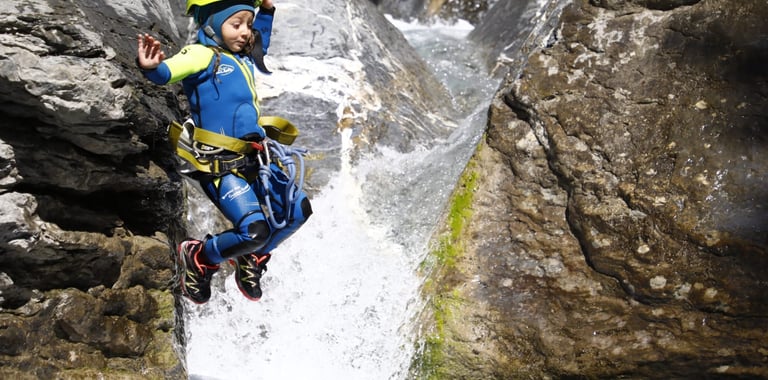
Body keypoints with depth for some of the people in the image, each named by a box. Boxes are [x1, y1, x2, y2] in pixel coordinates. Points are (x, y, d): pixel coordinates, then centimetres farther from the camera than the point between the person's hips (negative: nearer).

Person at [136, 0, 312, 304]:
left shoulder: (244, 57, 16)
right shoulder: (202, 54, -7)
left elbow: (261, 42, 40)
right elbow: (168, 72, -27)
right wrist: (151, 68, -49)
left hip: (254, 159, 8)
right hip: (219, 165, -8)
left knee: (299, 210, 4)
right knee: (255, 230, -21)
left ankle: (251, 258, 26)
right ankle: (197, 257, 10)